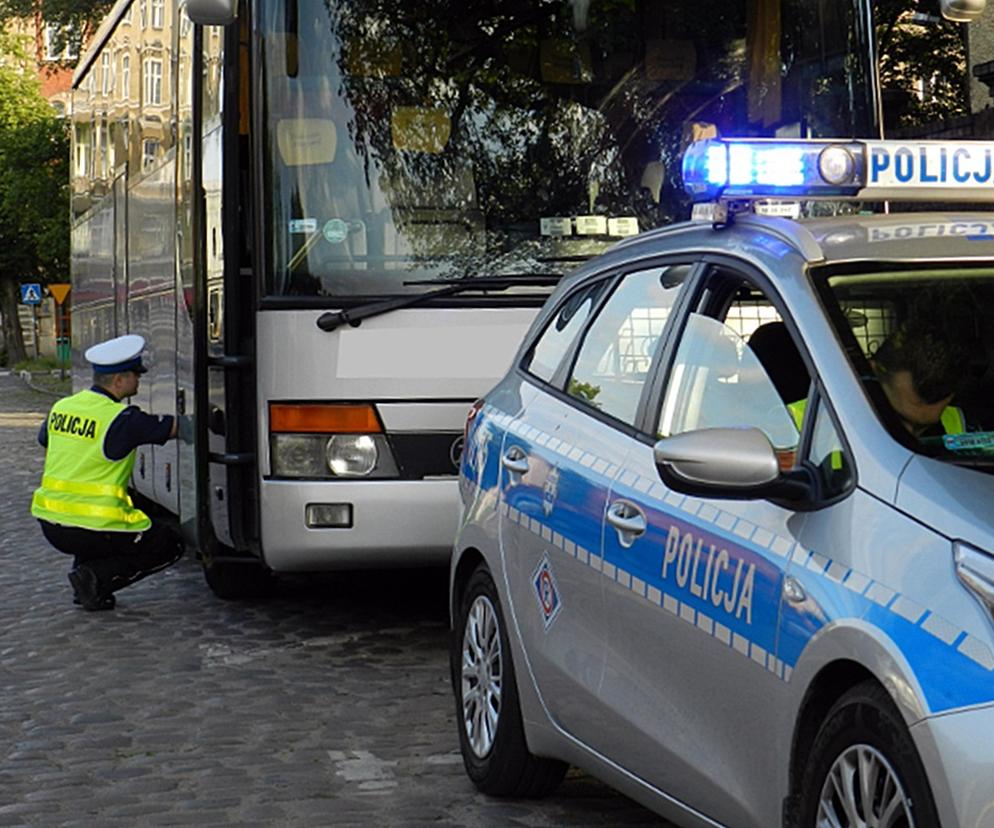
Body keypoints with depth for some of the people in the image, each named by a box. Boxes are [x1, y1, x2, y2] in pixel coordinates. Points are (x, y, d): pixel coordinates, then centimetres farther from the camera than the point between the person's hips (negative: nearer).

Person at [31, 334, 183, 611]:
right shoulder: (122, 419, -15)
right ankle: (97, 578, -5)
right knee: (169, 547, 11)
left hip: (50, 525, 7)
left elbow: (44, 441, 25)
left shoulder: (61, 407, 7)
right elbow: (176, 428, -10)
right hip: (93, 529, -7)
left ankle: (84, 570, 17)